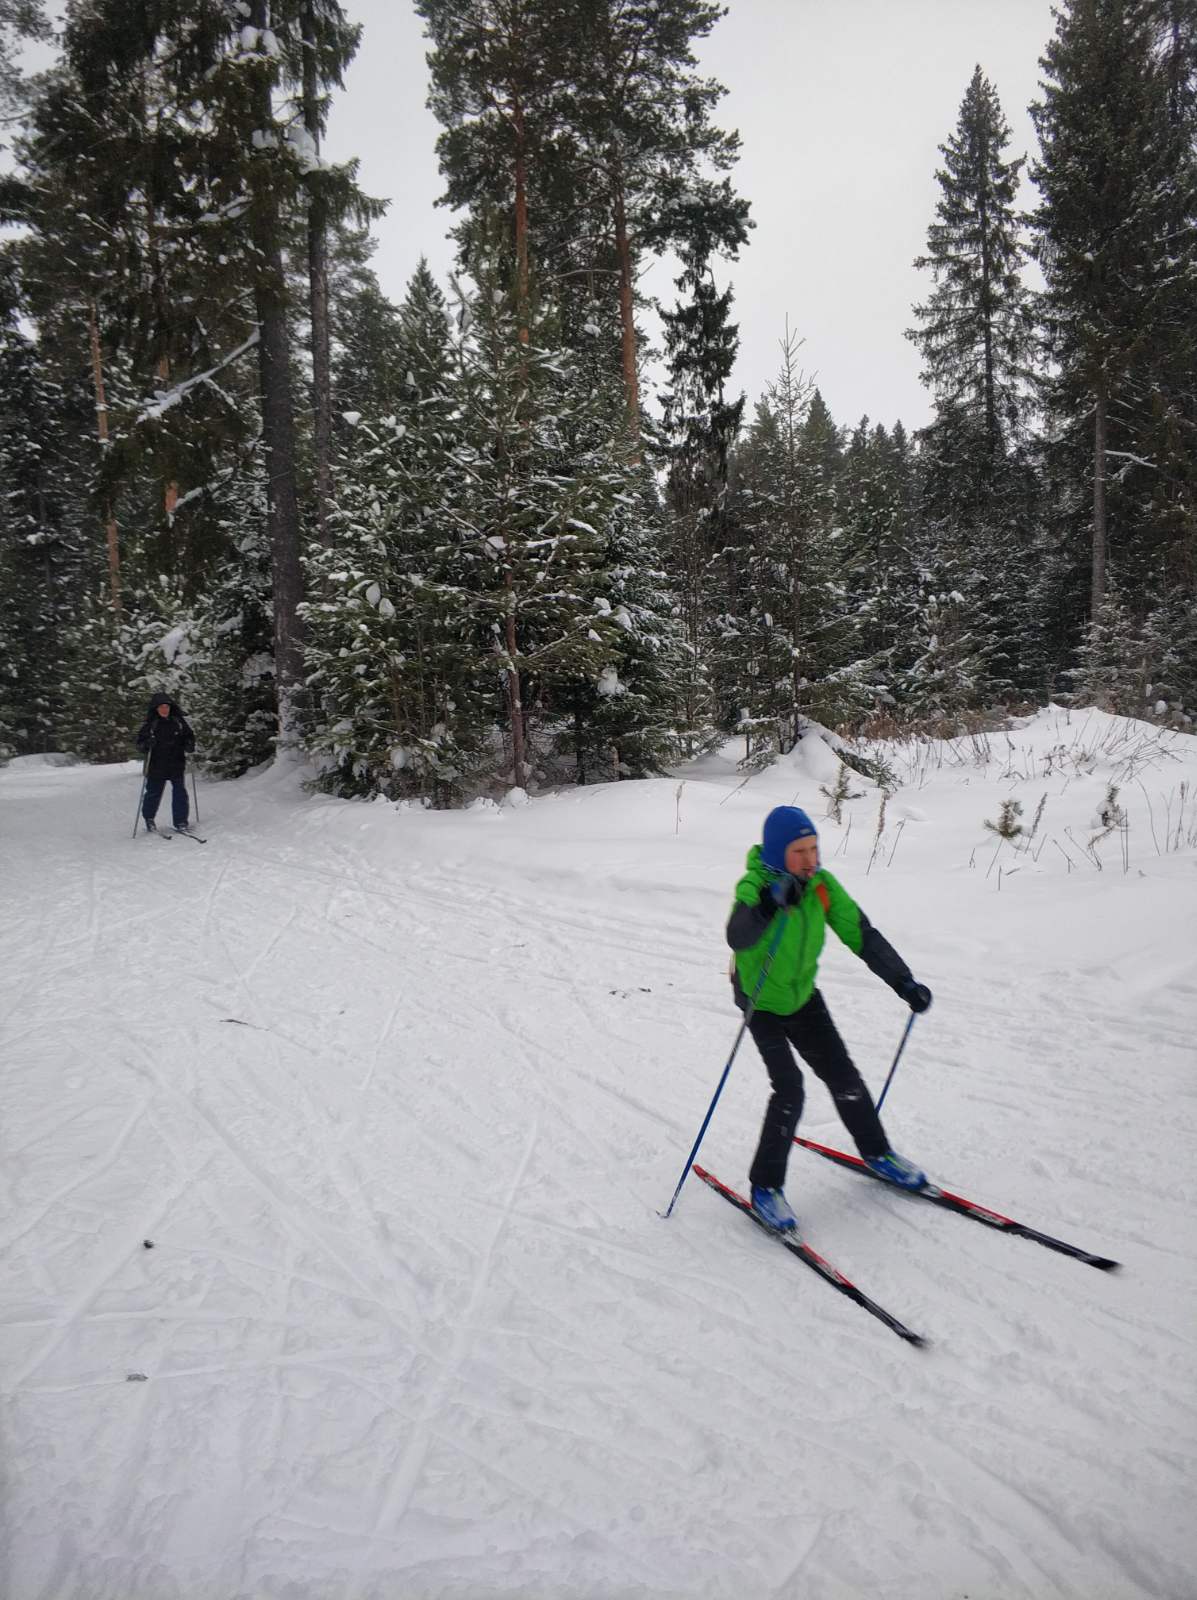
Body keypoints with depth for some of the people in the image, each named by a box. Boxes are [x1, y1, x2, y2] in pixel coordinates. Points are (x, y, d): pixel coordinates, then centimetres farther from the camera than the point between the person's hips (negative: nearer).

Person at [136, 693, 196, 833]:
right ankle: (149, 819, 28)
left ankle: (181, 821, 5)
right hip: (156, 766, -1)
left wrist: (190, 744, -4)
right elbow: (139, 743, 1)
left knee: (180, 792, -3)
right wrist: (147, 744, -21)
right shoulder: (149, 724, -1)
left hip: (177, 764, 1)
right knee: (153, 793, 7)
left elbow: (189, 736, 17)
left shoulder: (178, 721, 5)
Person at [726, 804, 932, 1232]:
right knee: (789, 1089, -15)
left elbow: (861, 935, -9)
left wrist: (903, 982, -16)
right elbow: (738, 938, -47)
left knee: (842, 1075, 8)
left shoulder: (822, 884, -13)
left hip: (804, 996, 5)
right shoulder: (753, 886, -28)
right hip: (762, 1004, -5)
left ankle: (876, 1151, 33)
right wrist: (770, 904, -64)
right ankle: (765, 1186, 0)